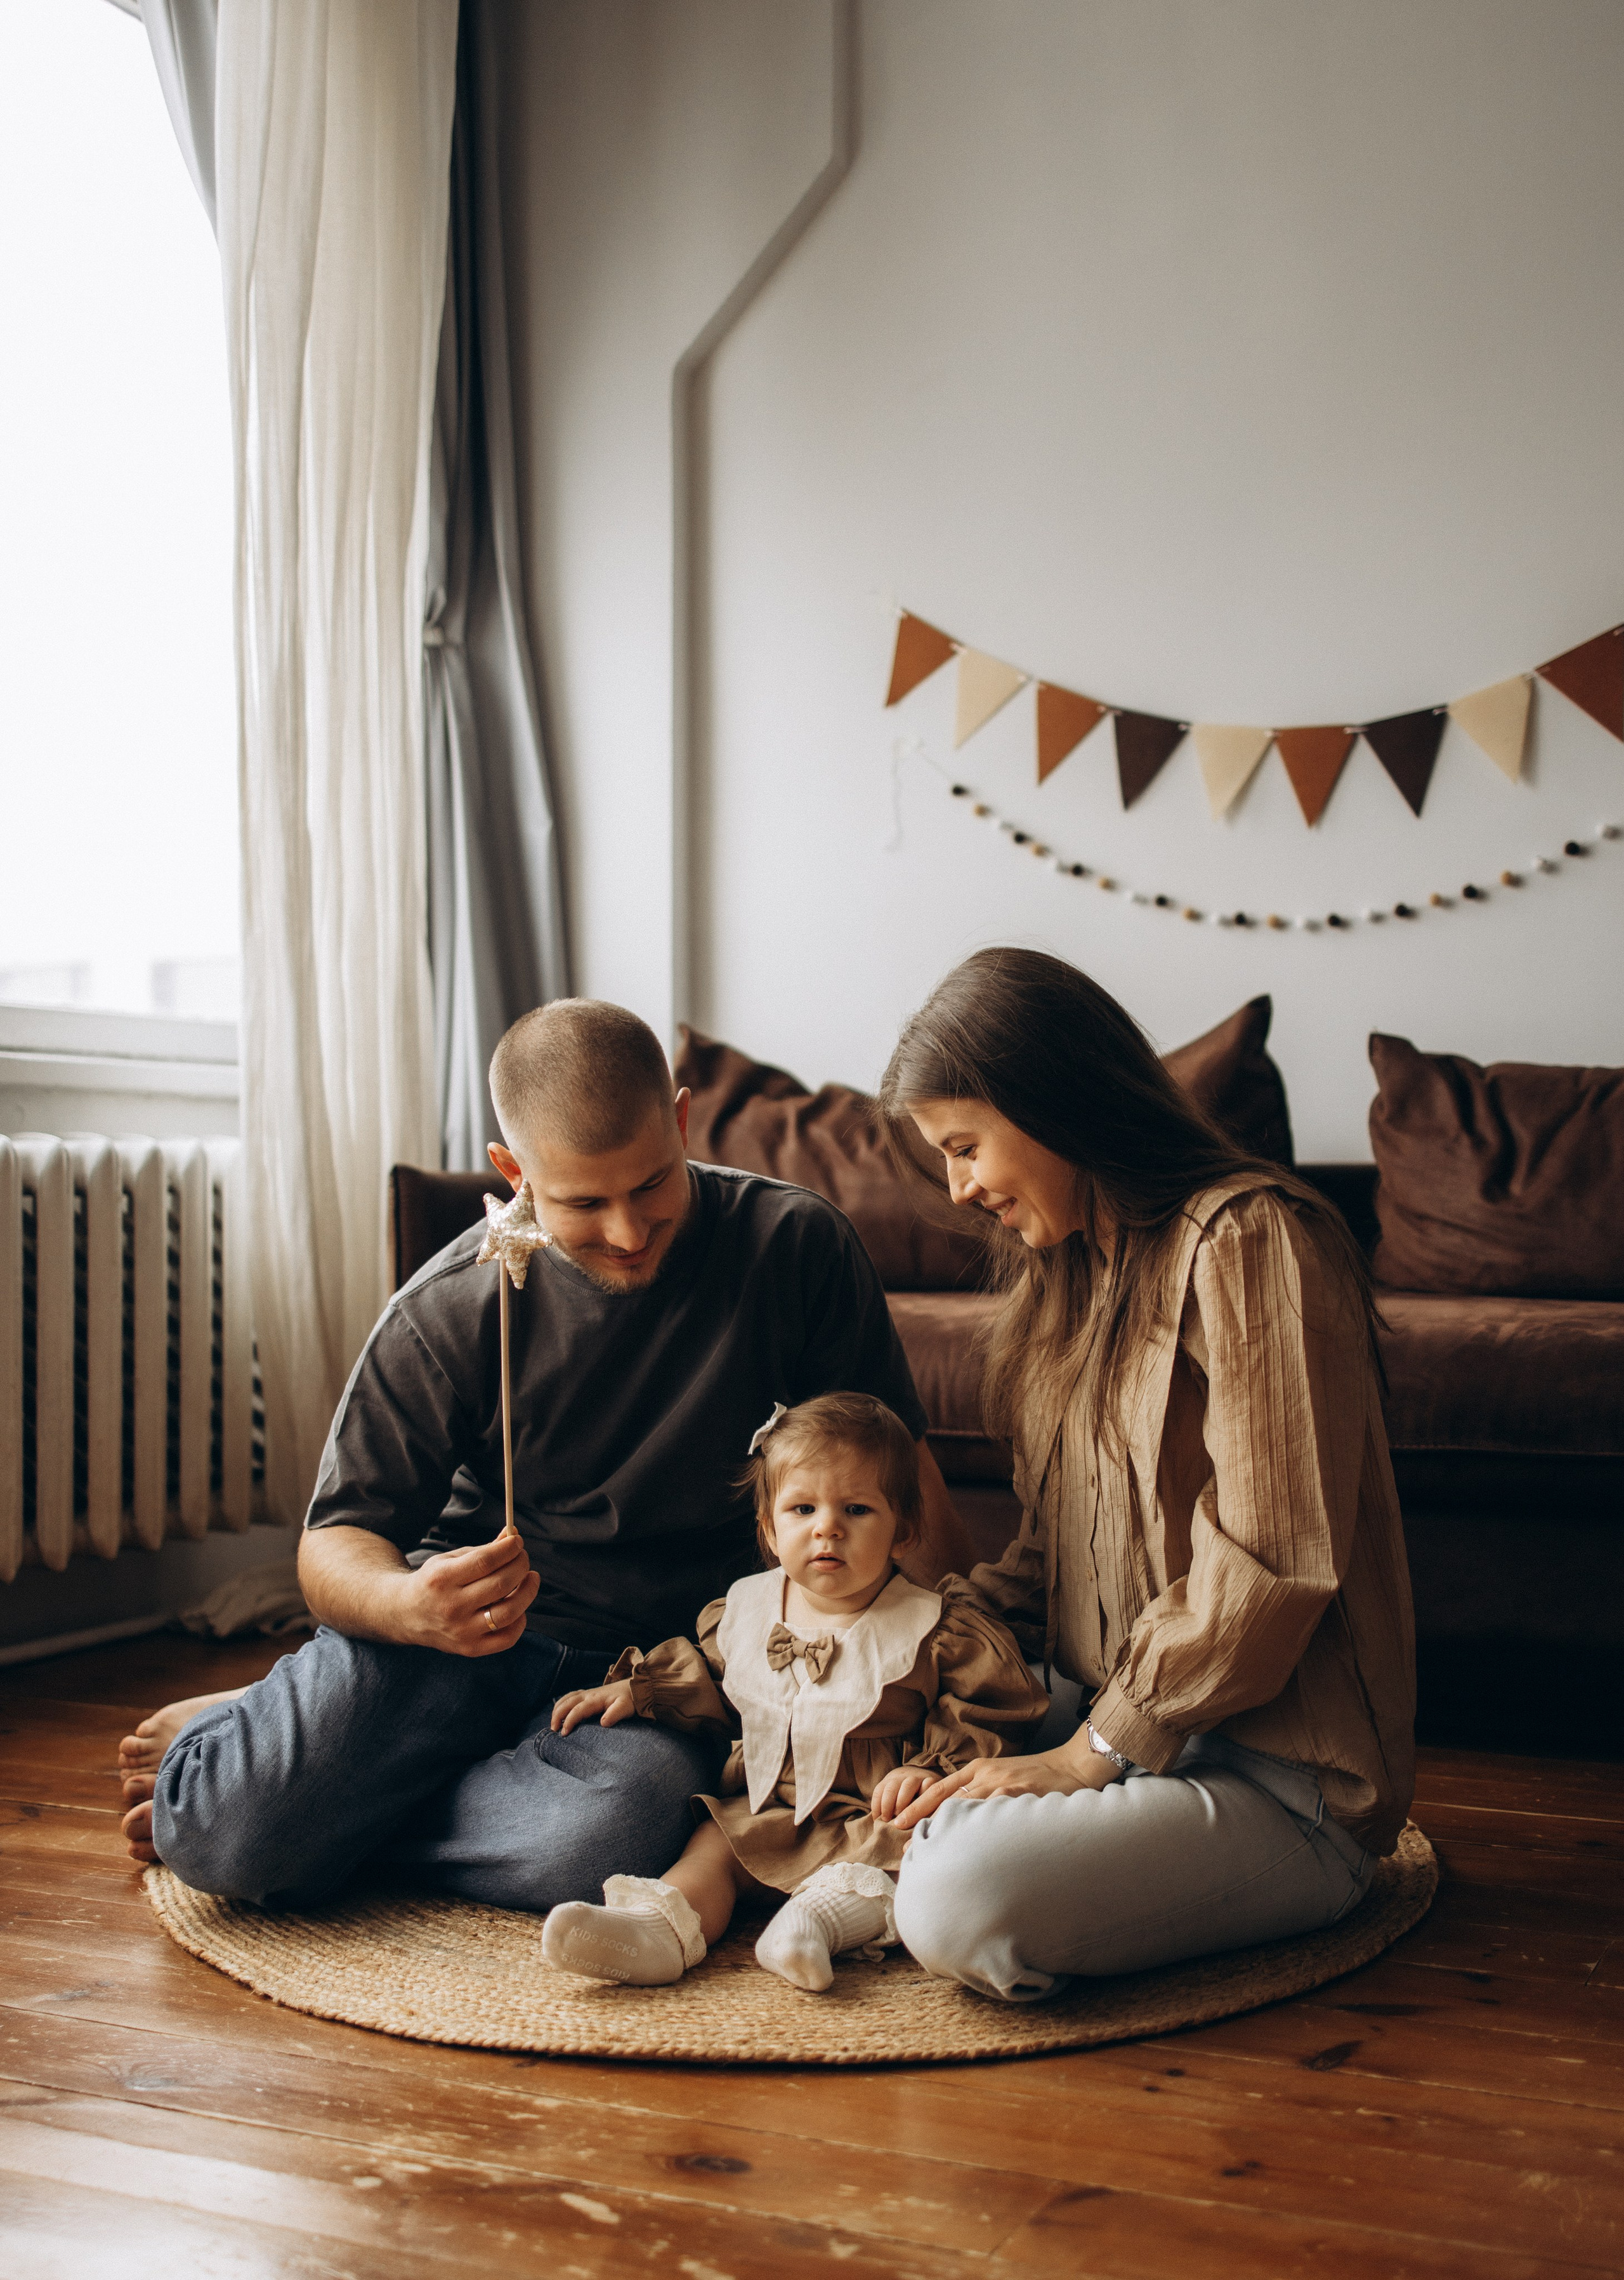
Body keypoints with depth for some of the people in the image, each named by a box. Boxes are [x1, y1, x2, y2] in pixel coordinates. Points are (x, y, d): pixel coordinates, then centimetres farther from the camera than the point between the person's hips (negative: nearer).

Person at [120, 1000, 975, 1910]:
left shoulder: (796, 1247, -8)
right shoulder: (445, 1313, -9)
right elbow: (335, 1542, -5)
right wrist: (410, 1605, -29)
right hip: (458, 1626, 0)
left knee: (602, 1844, -34)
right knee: (223, 1835, -23)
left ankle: (338, 1808, -3)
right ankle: (237, 1734, 16)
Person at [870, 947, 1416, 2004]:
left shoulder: (1249, 1240, -14)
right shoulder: (1074, 1267, 16)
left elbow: (1270, 1563, -20)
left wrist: (1094, 1754, -17)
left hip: (1284, 1780, -8)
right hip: (1118, 1727, 8)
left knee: (961, 1900, -29)